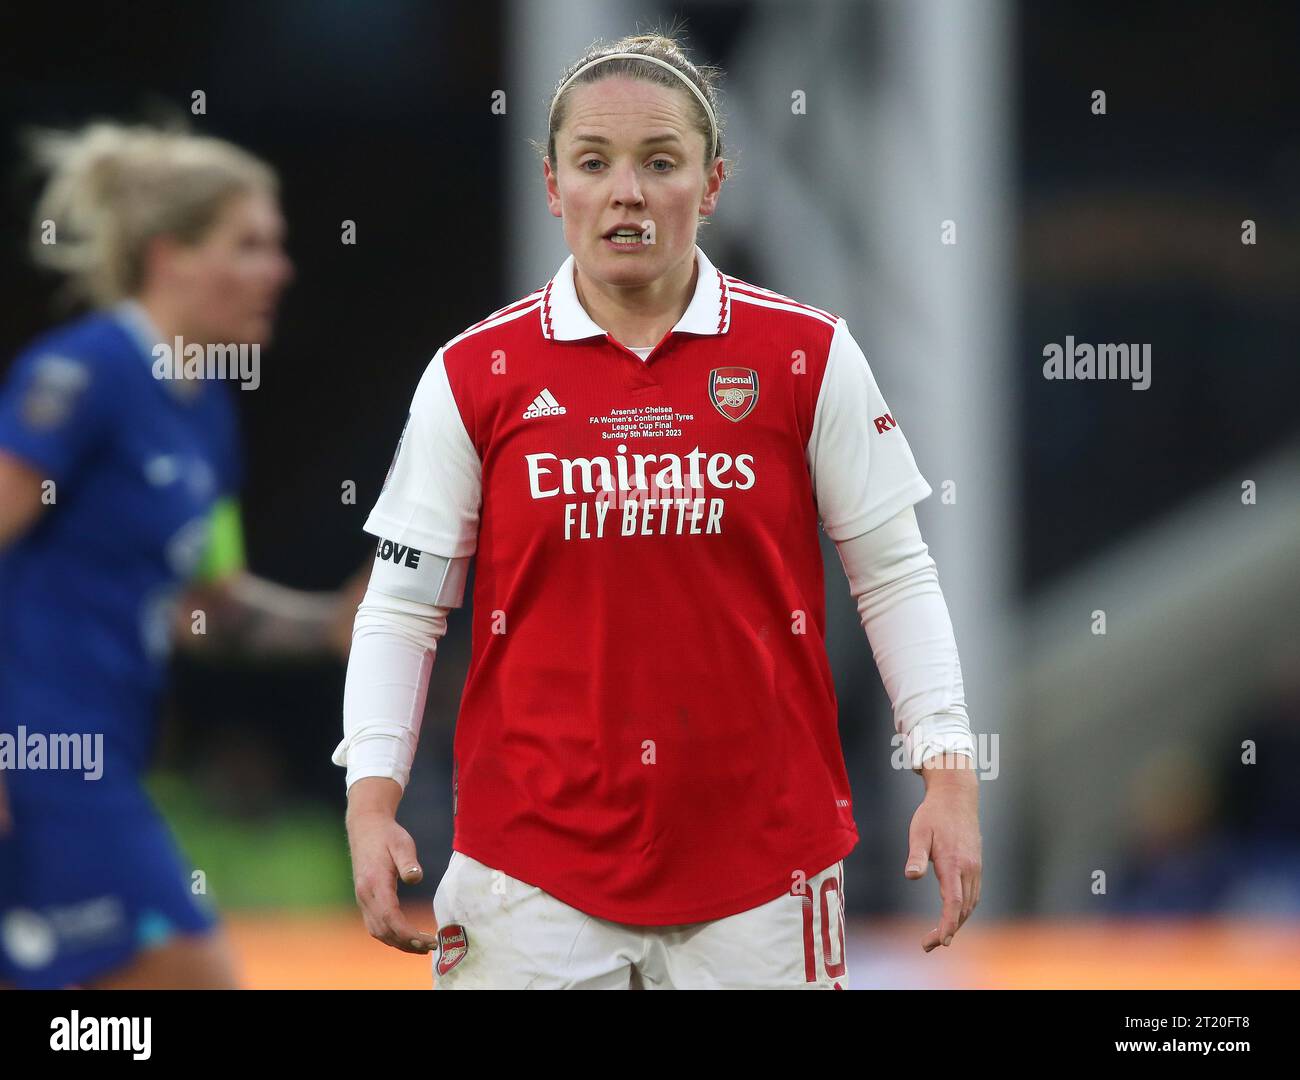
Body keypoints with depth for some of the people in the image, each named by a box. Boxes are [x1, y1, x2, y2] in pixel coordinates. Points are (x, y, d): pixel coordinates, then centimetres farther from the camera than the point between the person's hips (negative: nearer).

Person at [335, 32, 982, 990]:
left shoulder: (810, 359, 0)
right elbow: (402, 603, 4)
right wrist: (372, 800, -7)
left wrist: (949, 775, -5)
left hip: (761, 855, 0)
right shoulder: (475, 374, 1)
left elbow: (894, 577, 4)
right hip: (533, 865, 0)